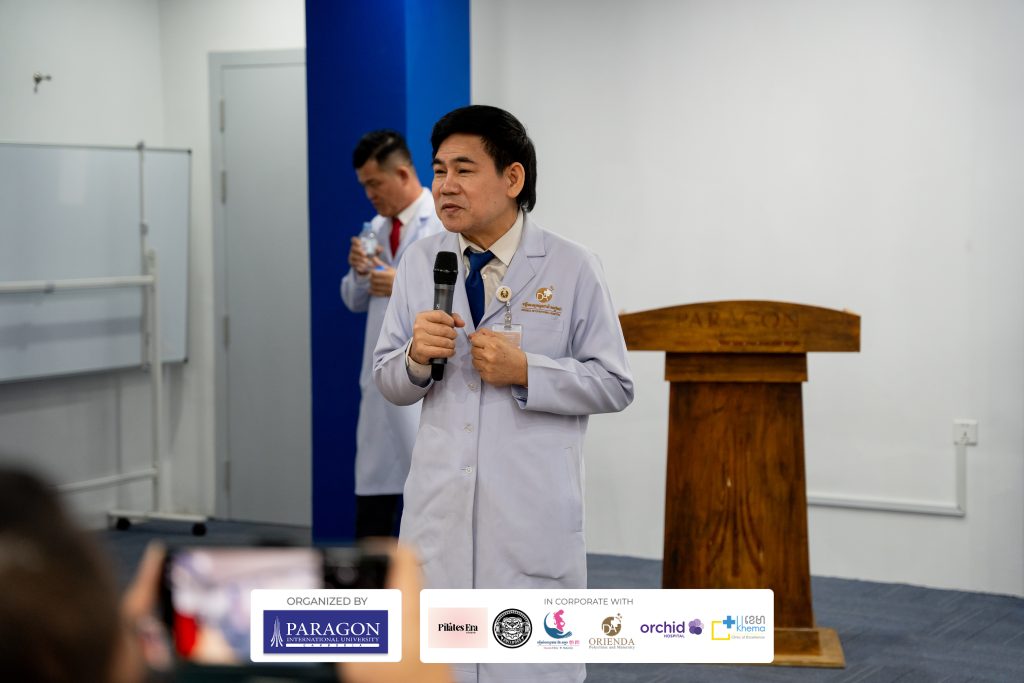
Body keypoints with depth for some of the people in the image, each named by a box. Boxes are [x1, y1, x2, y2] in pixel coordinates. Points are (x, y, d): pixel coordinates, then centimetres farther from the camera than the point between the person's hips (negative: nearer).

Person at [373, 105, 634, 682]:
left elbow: (616, 386, -2)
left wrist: (526, 371, -15)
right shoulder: (420, 263, 7)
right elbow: (388, 382, 12)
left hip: (533, 516, -3)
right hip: (440, 510, 3)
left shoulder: (572, 268, -3)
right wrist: (416, 356, -11)